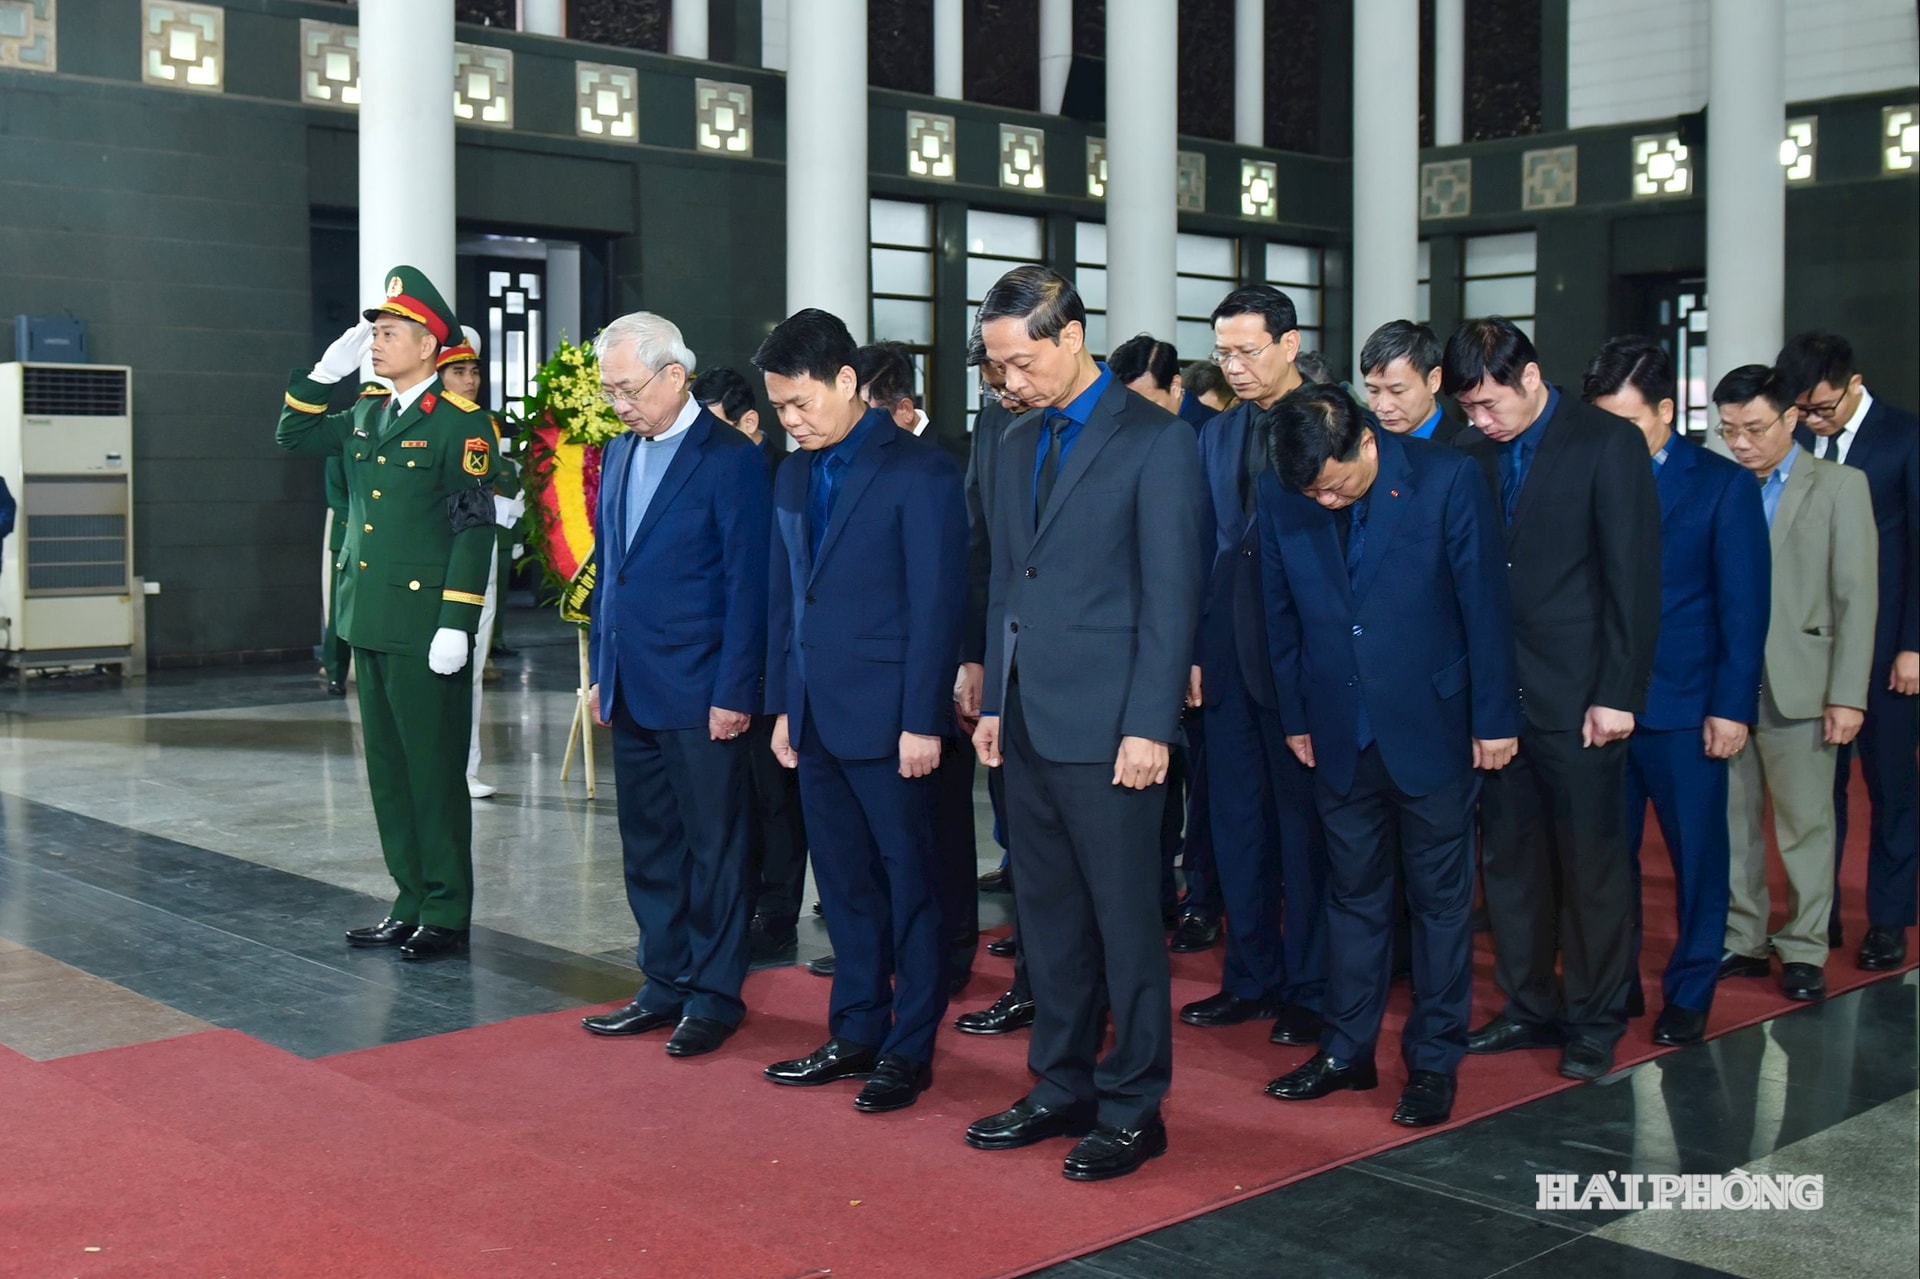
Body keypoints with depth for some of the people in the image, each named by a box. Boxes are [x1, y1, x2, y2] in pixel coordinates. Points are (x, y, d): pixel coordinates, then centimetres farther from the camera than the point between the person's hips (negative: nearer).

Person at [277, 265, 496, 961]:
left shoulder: (461, 423, -10)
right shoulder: (366, 412, 12)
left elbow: (474, 527, -14)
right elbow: (292, 435, 22)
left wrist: (456, 624, -19)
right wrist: (327, 371, 8)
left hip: (423, 624, -8)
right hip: (368, 618, 8)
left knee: (434, 772, 0)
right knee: (388, 770, 13)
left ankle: (446, 916, 10)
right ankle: (410, 904, 23)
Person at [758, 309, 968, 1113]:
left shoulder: (919, 472, -9)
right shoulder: (795, 475, 12)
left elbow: (937, 604, -12)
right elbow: (783, 598, 15)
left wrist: (923, 721, -15)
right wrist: (782, 704, 11)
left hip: (888, 718, -7)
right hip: (817, 717, 7)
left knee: (910, 882, 4)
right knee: (844, 884, 14)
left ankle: (910, 1048, 13)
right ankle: (855, 1033, 25)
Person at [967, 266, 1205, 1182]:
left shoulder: (1156, 441, -7)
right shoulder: (1018, 444, 15)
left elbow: (1171, 594, -11)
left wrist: (1150, 726, -15)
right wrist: (994, 702, 14)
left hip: (1107, 725, -7)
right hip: (1029, 722, 7)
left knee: (1126, 917, 1)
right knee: (1047, 915, 13)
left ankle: (1133, 1107, 12)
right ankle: (1062, 1087, 25)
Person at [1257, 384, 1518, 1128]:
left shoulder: (1446, 480, -15)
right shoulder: (1281, 495, -5)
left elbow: (1485, 605, -9)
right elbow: (1281, 615, 5)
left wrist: (1495, 719, -6)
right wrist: (1295, 718, 7)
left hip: (1431, 727, -3)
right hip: (1341, 733, 3)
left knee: (1439, 898, 7)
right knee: (1352, 893, 13)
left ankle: (1434, 1062, 18)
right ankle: (1346, 1052, 24)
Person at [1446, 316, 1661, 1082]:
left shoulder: (1608, 445, -7)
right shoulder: (1474, 455, 7)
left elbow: (1633, 577, -9)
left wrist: (1618, 696, -12)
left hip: (1577, 695, -5)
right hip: (1496, 693, 5)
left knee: (1590, 862, 5)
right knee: (1508, 859, 11)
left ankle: (1594, 1021, 18)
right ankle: (1530, 1006, 25)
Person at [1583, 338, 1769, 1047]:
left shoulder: (1723, 485, -1)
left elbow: (1744, 606, -2)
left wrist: (1732, 707, -7)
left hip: (1684, 710, -2)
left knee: (1697, 856, 6)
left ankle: (1689, 994, 19)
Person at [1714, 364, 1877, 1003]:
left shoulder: (1839, 486, 1)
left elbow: (1856, 597, -3)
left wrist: (1847, 695, -9)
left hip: (1796, 687, -3)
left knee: (1805, 824, 4)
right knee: (1730, 820, 8)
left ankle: (1804, 950, 16)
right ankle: (1742, 942, 20)